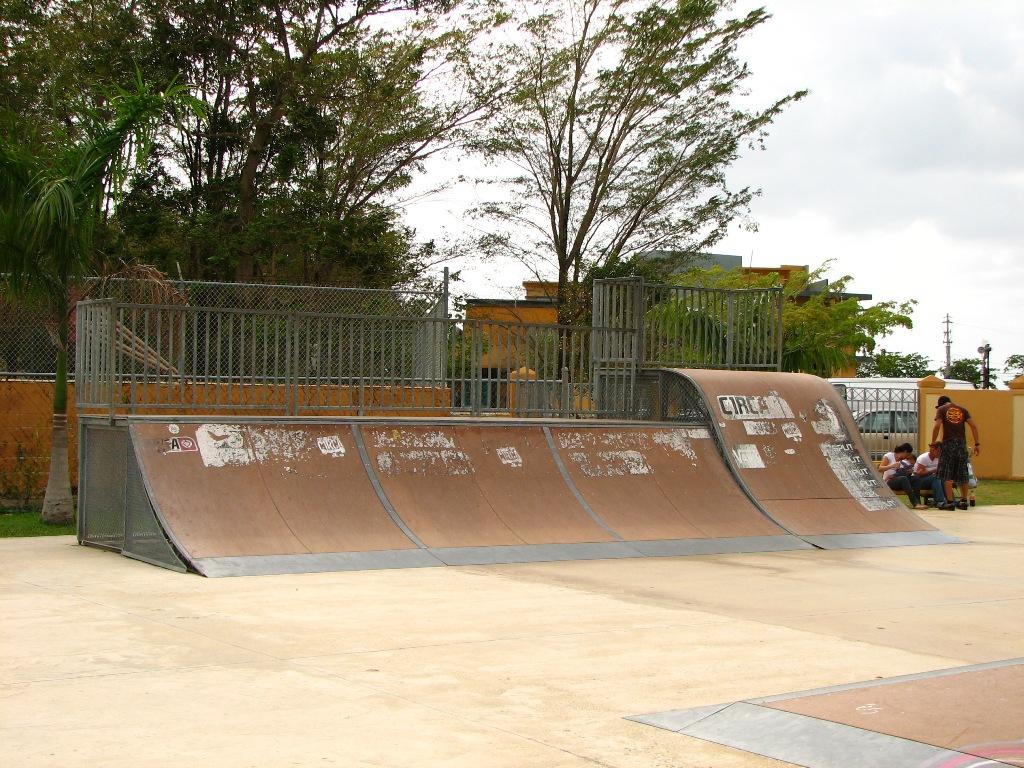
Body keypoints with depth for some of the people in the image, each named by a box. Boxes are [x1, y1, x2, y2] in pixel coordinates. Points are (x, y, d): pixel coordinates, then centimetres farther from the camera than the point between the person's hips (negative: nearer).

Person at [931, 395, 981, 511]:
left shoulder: (941, 409, 5)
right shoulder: (963, 409, 16)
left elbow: (937, 426, -9)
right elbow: (973, 426, 6)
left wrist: (933, 444, -5)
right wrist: (977, 444, 5)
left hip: (948, 443, -4)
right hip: (962, 443, 4)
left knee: (947, 475, -2)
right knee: (962, 475, 12)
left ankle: (949, 502, -8)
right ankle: (964, 501, 15)